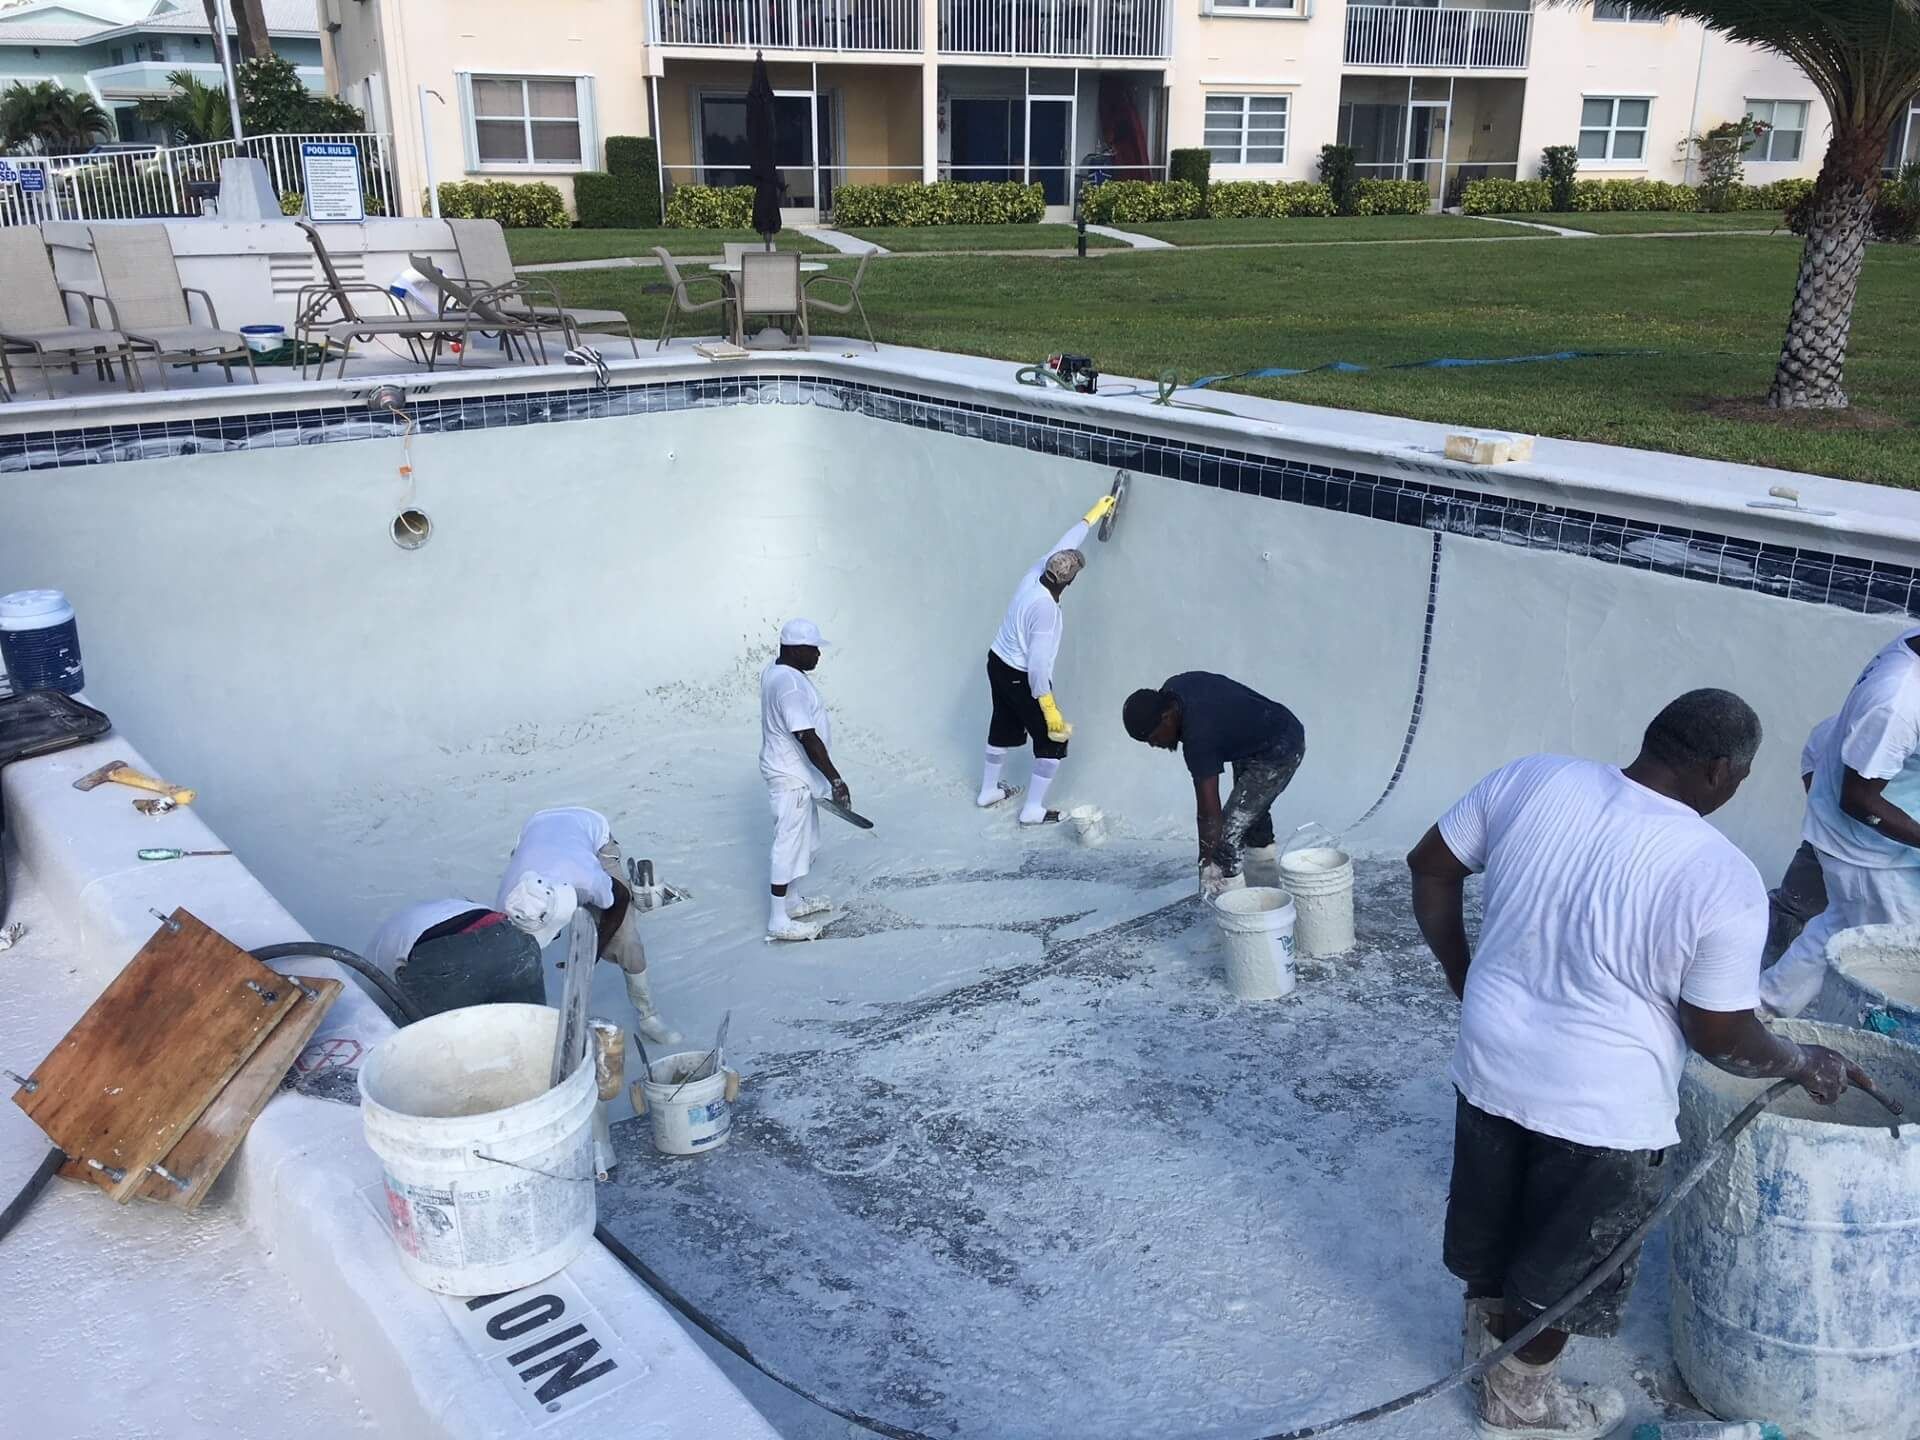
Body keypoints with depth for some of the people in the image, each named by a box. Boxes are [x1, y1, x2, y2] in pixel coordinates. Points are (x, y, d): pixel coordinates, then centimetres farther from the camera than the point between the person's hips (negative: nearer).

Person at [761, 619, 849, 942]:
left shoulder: (776, 668, 4)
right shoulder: (790, 686, -28)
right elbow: (808, 738, -31)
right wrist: (835, 780, -28)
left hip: (793, 772, 10)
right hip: (791, 777, -10)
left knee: (799, 839, 22)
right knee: (789, 842, -2)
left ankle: (791, 900, 37)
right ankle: (779, 921, 7)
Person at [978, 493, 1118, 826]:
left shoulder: (1036, 572, -10)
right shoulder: (1046, 609, -31)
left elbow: (1064, 545, 8)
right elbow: (1038, 663, -30)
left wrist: (1093, 516, 20)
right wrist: (1049, 708, -26)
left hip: (998, 663, 9)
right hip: (1021, 677, -9)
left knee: (1004, 727, 27)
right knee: (1053, 740, 5)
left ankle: (988, 790, 44)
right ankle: (1033, 810, 10)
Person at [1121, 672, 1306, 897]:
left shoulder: (1198, 738, -34)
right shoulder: (1172, 688, -11)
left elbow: (1209, 812, -30)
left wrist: (1207, 863, -24)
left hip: (1280, 754, -10)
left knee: (1227, 829, -13)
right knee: (1253, 811, 26)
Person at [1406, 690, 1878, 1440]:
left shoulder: (1532, 778, -10)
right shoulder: (1724, 880, -22)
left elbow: (1431, 867, 0)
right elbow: (1722, 1038, -14)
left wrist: (1463, 976, 12)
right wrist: (1804, 1062, 6)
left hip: (1492, 1060, 5)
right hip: (1601, 1107, -4)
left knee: (1494, 1218, 26)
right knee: (1562, 1261, 19)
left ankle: (1484, 1338, 49)